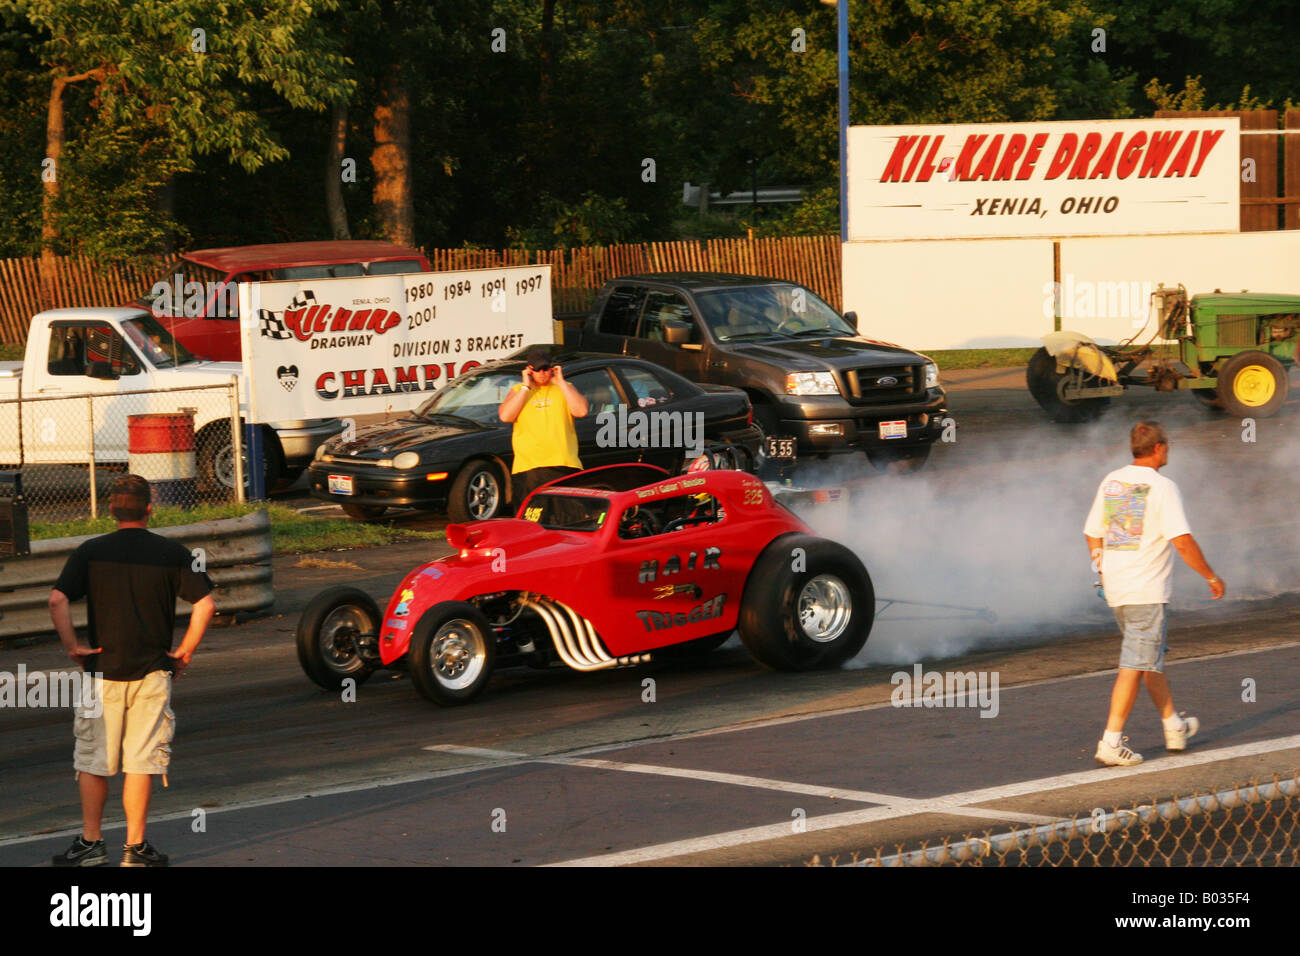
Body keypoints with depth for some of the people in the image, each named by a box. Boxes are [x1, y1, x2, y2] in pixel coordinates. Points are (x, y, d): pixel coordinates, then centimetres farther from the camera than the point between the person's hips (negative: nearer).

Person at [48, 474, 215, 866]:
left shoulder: (90, 552, -1)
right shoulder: (172, 553, -1)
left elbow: (57, 600, -12)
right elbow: (205, 603, -8)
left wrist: (72, 646, -4)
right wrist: (185, 652, 0)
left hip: (102, 670, 0)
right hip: (152, 672, 0)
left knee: (93, 760, 10)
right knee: (141, 761, 4)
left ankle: (91, 842, 12)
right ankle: (135, 847, 5)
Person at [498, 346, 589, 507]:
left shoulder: (565, 389, 17)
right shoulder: (518, 391, 17)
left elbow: (581, 411, -2)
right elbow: (505, 416, -1)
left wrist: (561, 382, 1)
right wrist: (526, 387, 0)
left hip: (564, 466, 0)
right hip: (528, 467, 0)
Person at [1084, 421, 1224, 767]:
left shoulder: (1111, 482, 9)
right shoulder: (1162, 488, -12)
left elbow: (1093, 534, 14)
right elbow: (1183, 541, -18)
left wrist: (1103, 572, 24)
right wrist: (1211, 577, -8)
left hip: (1116, 589, 8)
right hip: (1147, 591, -8)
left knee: (1152, 658, 21)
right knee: (1135, 666, -6)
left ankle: (1174, 728, 32)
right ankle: (1111, 742, -9)